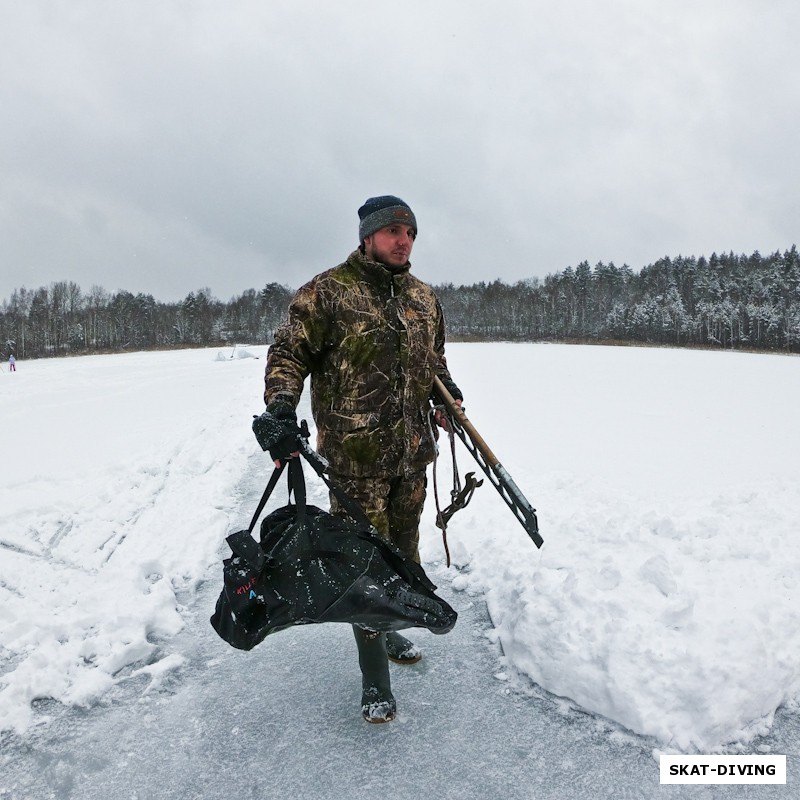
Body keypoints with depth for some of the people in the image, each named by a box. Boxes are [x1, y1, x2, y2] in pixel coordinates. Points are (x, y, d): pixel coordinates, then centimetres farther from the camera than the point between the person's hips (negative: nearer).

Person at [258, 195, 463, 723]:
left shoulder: (424, 298, 13)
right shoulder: (330, 291, -6)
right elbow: (289, 351, -8)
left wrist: (447, 391, 9)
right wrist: (281, 407, -22)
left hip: (413, 452, 6)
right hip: (355, 455, -6)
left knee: (403, 552, 19)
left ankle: (386, 631, 44)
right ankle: (375, 680, 15)